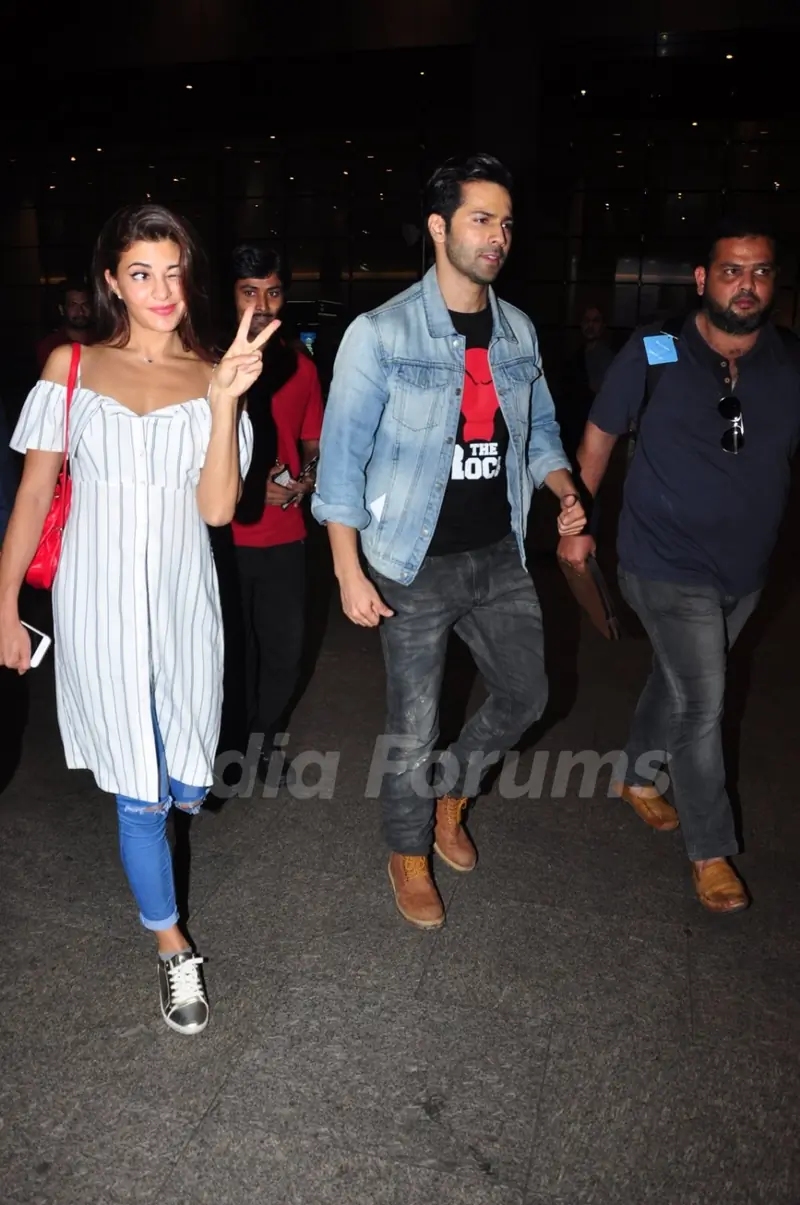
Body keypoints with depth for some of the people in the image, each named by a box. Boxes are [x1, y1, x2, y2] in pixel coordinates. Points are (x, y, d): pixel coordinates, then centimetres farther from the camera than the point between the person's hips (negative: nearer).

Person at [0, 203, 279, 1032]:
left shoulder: (211, 378, 2)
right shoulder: (72, 369, 1)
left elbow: (217, 507, -10)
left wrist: (224, 400, -19)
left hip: (182, 603, 2)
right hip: (100, 605, -1)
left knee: (188, 787, 11)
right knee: (140, 796, 4)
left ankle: (161, 794, 51)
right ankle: (171, 949, 27)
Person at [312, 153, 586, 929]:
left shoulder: (518, 332, 6)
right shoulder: (381, 335, -12)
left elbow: (537, 427, 17)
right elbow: (344, 456, -11)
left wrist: (563, 489, -3)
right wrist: (349, 572, -14)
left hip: (499, 554, 6)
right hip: (417, 565, -5)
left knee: (526, 693, 15)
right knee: (414, 728, 6)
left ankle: (450, 794, 42)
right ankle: (409, 857, 32)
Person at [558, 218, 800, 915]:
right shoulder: (654, 355, -11)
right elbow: (599, 437, -1)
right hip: (669, 566, -4)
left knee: (677, 683, 21)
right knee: (703, 704, -4)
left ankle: (638, 775, 46)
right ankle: (711, 851, 15)